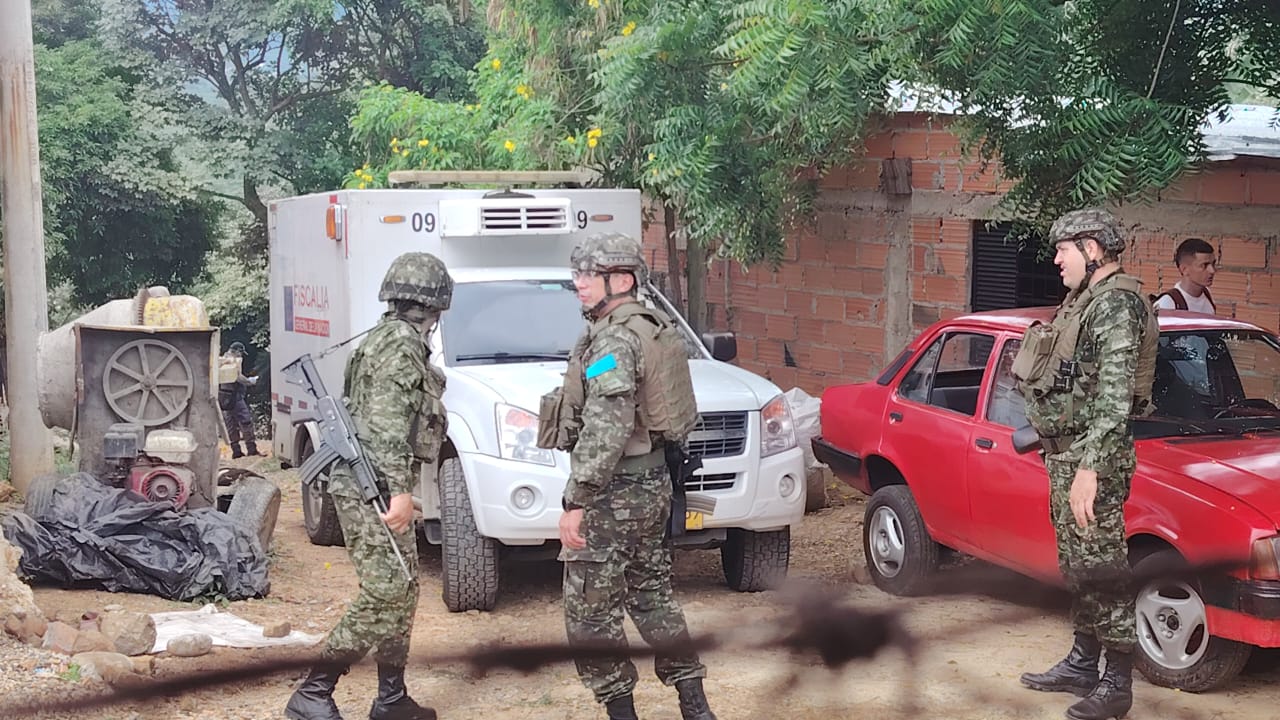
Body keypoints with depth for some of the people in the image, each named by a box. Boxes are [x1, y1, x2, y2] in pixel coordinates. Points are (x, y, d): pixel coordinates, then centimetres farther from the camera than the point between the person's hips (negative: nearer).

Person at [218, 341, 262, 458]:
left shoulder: (223, 360, 17)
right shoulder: (236, 360, -8)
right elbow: (238, 377, -19)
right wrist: (250, 381, -3)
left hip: (223, 394, 9)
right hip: (234, 395, -8)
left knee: (230, 422, 10)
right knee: (246, 421, -6)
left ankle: (236, 450, 10)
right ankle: (251, 449, -8)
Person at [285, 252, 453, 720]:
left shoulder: (388, 338, 17)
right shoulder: (401, 344, -13)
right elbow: (388, 422, -22)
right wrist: (400, 488, -26)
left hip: (376, 487, 10)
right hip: (373, 488, -10)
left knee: (402, 593, 13)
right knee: (384, 595, -12)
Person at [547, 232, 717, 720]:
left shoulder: (614, 340, -19)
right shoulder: (653, 329, 12)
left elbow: (606, 430, -26)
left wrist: (576, 501, -24)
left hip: (614, 493, -10)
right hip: (655, 483, 10)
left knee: (590, 609, -1)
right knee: (653, 596, 18)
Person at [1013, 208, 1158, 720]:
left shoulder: (1116, 303, -16)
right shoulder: (1085, 300, 15)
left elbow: (1115, 393, -23)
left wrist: (1089, 468, -27)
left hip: (1091, 458, -10)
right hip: (1065, 453, 10)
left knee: (1101, 570, -5)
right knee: (1078, 568, 18)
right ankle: (1082, 666, 29)